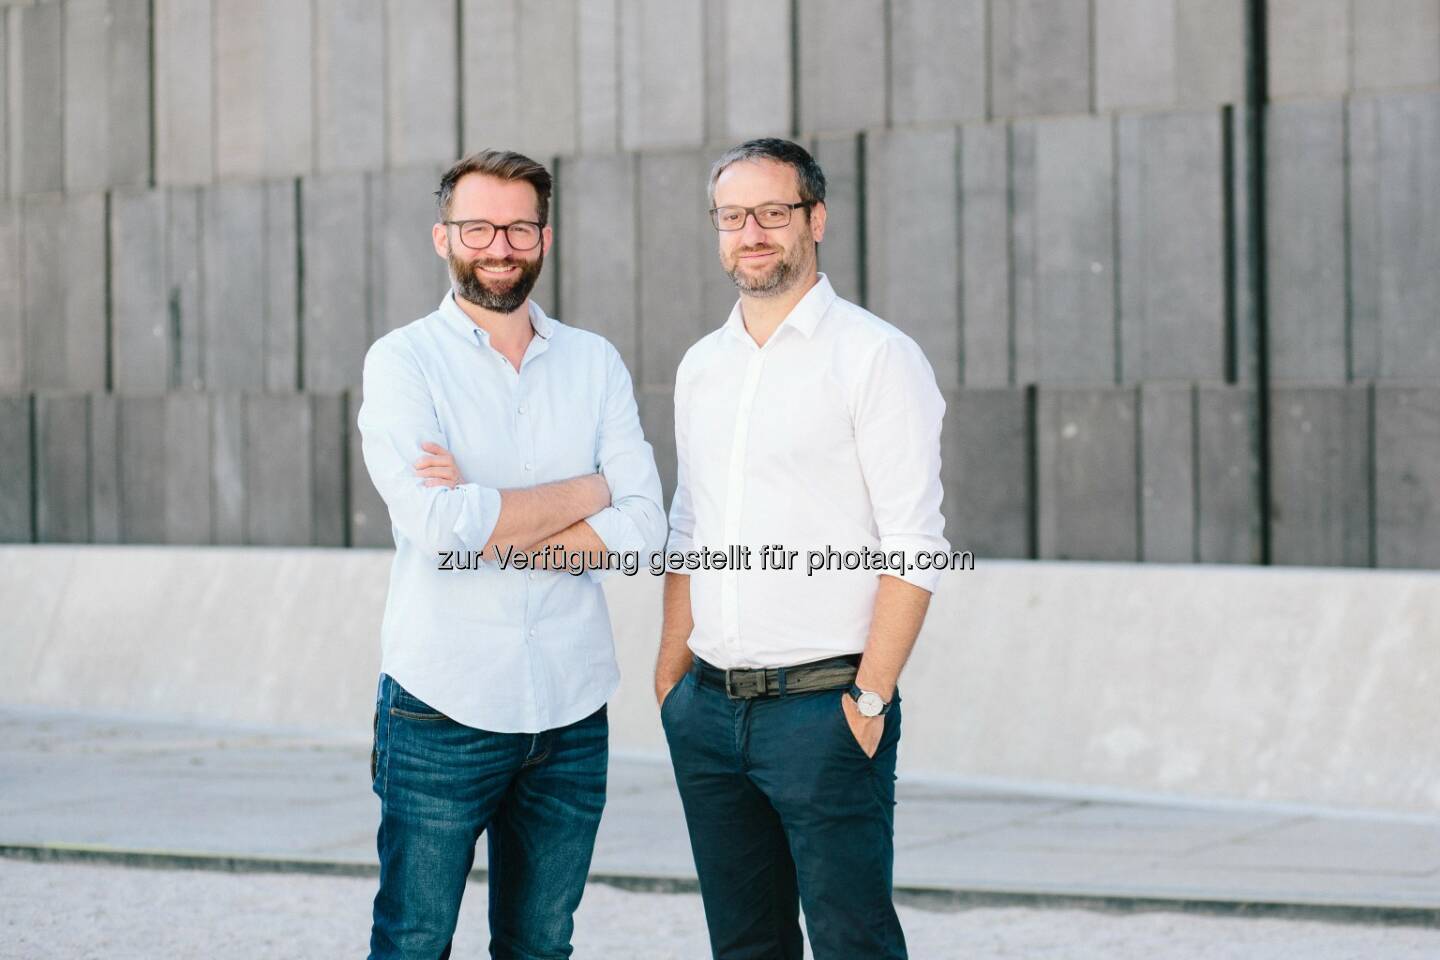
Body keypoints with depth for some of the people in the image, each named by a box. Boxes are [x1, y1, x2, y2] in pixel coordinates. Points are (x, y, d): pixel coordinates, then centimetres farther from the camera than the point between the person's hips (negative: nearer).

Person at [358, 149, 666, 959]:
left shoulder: (596, 363, 8)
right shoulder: (403, 361, -2)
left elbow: (643, 524, -3)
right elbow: (435, 521, -17)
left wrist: (495, 530, -13)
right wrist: (584, 492, -7)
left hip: (570, 711, 3)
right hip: (442, 710, -3)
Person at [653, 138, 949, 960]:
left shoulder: (877, 356, -7)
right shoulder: (702, 367, 14)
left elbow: (913, 549, -11)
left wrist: (870, 701, -16)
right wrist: (672, 677, 11)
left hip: (822, 707, -6)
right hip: (709, 708, 6)